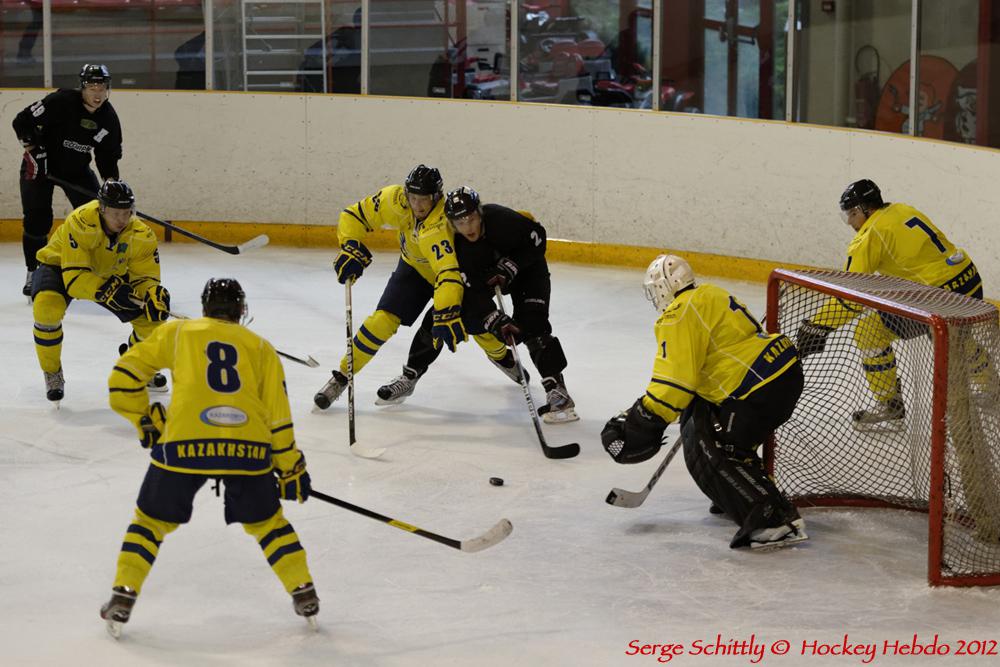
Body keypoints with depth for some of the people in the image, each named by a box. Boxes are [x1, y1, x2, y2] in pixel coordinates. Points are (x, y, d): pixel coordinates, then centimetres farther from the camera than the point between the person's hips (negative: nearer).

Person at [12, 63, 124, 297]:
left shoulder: (108, 118, -7)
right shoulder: (61, 102, -25)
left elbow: (108, 155, 3)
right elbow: (22, 122, -21)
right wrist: (33, 149, -24)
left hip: (77, 168, 5)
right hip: (39, 165, -5)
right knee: (37, 220, -12)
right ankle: (35, 273, 3)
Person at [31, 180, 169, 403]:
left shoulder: (142, 235, -24)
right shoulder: (80, 223, -38)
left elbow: (145, 278, -19)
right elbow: (74, 277, -39)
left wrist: (154, 295, -42)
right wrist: (106, 290, -54)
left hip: (110, 273, 4)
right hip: (59, 266, -4)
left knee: (151, 315, -11)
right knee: (47, 307, -35)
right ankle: (52, 374, -9)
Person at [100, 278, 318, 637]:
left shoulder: (176, 332, 19)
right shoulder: (260, 347, 21)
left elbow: (124, 378, 15)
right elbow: (278, 415, 16)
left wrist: (146, 420, 28)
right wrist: (291, 468, 21)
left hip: (184, 442, -1)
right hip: (248, 445, 1)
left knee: (152, 520, 19)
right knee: (265, 520, 24)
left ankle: (122, 599, 12)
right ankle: (305, 595, 20)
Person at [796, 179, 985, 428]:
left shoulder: (871, 236, -9)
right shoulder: (903, 210, 13)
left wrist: (816, 327, -10)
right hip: (972, 285, 9)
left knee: (869, 331, 0)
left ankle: (890, 407, 7)